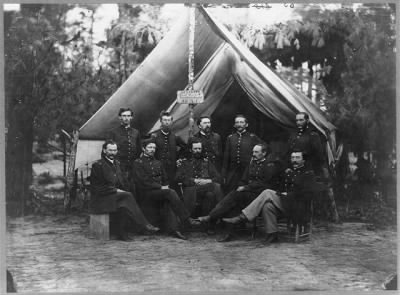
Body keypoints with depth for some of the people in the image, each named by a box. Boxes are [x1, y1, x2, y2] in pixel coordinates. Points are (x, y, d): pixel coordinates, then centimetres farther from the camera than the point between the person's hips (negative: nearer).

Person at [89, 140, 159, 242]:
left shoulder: (116, 163, 18)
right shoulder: (97, 165, -5)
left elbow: (123, 182, 21)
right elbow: (96, 187, -10)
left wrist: (123, 190, -1)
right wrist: (115, 190, -15)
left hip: (116, 195, 6)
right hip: (101, 198, -6)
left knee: (124, 206, -29)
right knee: (128, 196, -29)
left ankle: (121, 234, -20)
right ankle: (145, 225, -28)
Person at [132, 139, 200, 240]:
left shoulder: (158, 163, 24)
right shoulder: (138, 163, 3)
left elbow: (165, 179, 24)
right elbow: (144, 181, -9)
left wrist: (166, 186, 0)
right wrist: (160, 187, -15)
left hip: (160, 190, 5)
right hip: (147, 193, -5)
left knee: (169, 200, -31)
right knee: (171, 192, -31)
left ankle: (173, 228, -38)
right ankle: (186, 218, -33)